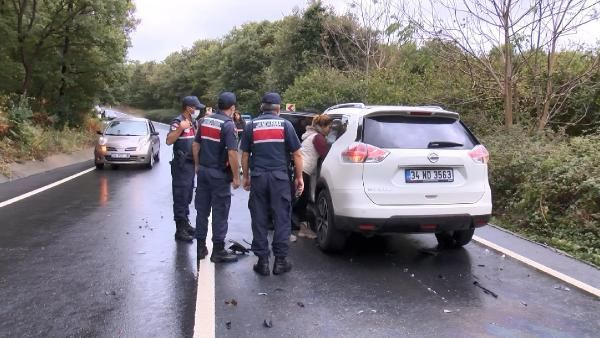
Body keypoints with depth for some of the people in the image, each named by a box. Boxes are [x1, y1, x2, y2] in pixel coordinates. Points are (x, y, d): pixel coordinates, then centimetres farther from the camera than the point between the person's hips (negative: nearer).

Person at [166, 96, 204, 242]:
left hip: (191, 164, 9)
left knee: (187, 197, 17)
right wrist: (180, 128, -36)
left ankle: (185, 223, 29)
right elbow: (169, 141, -24)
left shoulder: (193, 122, 13)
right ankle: (180, 230, 0)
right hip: (181, 165, -9)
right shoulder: (178, 122, -14)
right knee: (180, 197, -5)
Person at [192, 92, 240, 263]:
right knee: (220, 213, 2)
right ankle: (218, 251, 9)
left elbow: (195, 145, 12)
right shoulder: (228, 125, -14)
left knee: (202, 210, 13)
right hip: (219, 174, -7)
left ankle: (200, 247, 21)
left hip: (203, 170, 7)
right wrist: (236, 177, -13)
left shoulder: (205, 120, 7)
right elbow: (232, 153, -20)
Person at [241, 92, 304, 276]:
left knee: (259, 220, 7)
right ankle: (280, 260, 8)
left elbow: (245, 155, 8)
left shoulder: (251, 126, 6)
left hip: (258, 177, 2)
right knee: (282, 219, 6)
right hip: (280, 177, -1)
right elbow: (297, 154, 0)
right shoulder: (285, 124, 2)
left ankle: (262, 261, 11)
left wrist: (246, 177, 19)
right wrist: (299, 177, 8)